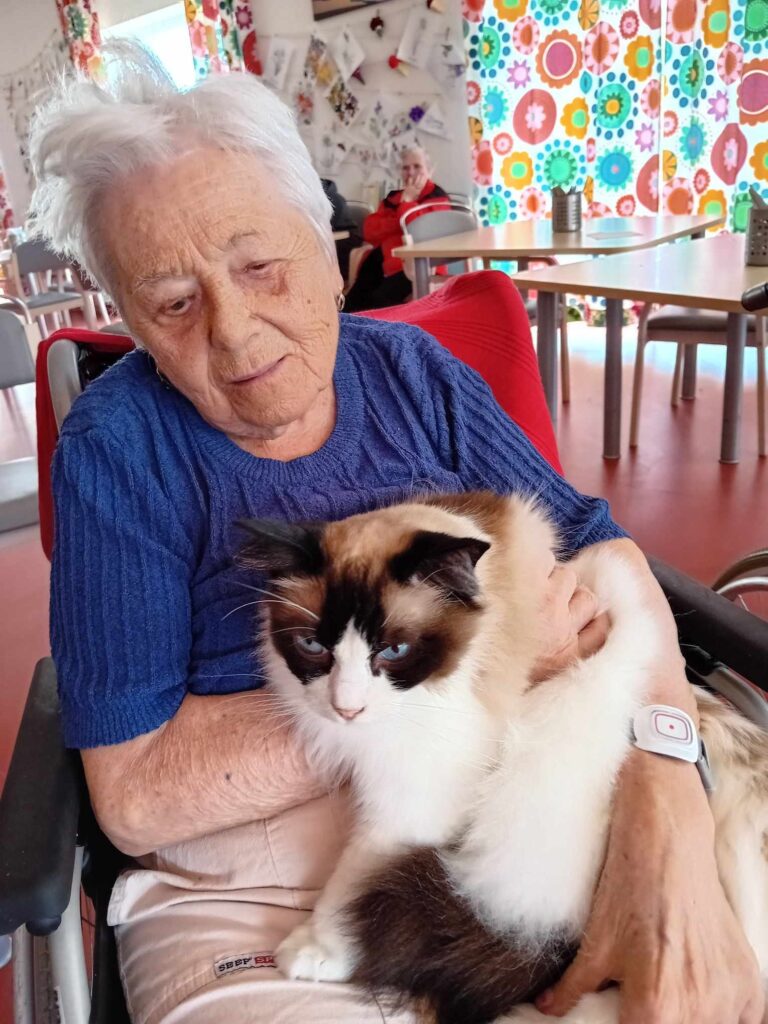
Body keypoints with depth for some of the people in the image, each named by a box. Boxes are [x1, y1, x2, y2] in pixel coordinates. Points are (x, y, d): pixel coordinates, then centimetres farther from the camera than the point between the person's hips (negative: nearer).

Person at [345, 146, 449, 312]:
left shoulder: (437, 197, 4)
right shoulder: (393, 197, 20)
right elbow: (370, 231, 6)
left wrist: (407, 201, -3)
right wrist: (400, 222, -8)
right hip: (385, 262, 6)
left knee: (380, 300, -31)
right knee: (351, 301, -15)